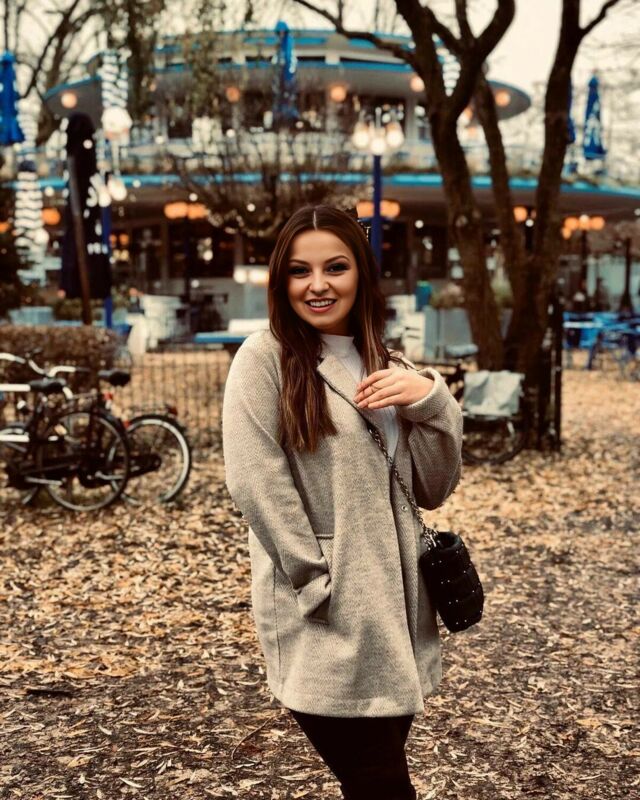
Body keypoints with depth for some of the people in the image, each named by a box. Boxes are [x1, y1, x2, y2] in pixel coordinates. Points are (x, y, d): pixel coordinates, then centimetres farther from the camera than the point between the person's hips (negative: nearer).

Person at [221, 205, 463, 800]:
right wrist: (326, 588, -16)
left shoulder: (387, 366, 11)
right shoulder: (265, 357, -7)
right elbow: (255, 483, -14)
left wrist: (431, 400, -8)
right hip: (323, 619, -6)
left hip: (393, 607, 6)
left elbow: (434, 489, 8)